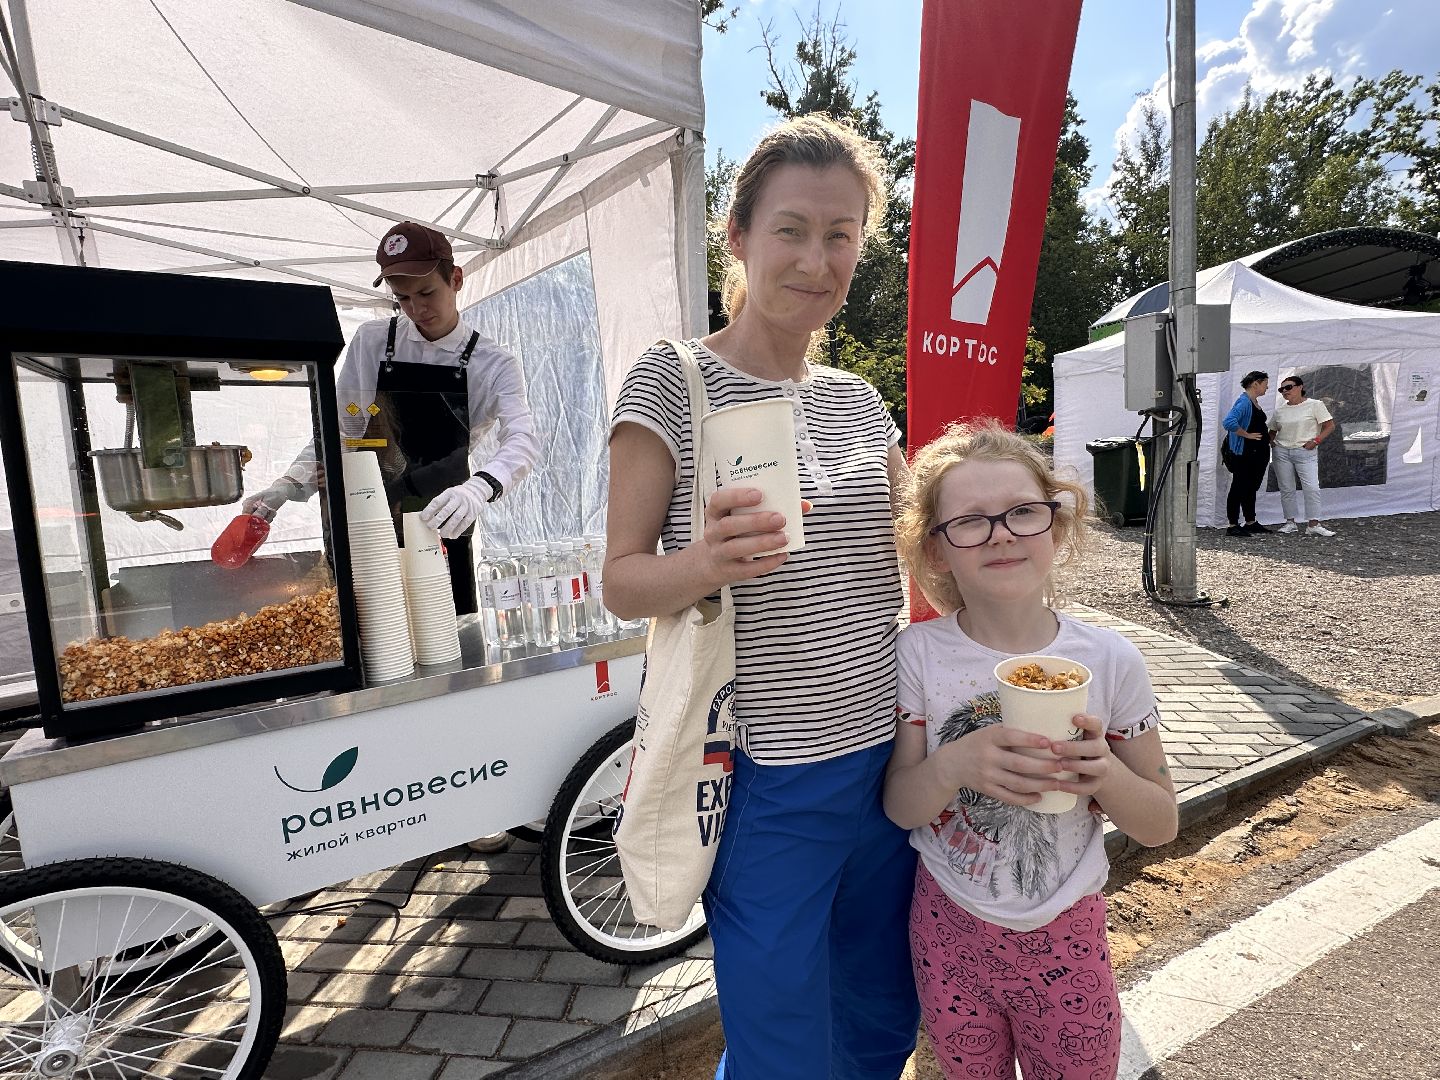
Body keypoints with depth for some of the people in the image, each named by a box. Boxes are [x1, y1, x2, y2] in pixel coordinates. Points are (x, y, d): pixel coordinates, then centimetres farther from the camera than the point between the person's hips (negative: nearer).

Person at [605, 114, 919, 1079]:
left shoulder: (859, 398, 8)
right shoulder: (675, 381, -9)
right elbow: (620, 581, -9)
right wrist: (708, 562, -29)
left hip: (883, 757, 6)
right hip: (767, 783, -5)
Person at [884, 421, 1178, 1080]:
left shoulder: (1109, 660, -13)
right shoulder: (919, 655, -14)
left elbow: (1161, 825, -3)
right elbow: (899, 807, -9)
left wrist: (1105, 774, -25)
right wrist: (953, 765, -30)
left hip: (1067, 936, 0)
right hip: (950, 931, 0)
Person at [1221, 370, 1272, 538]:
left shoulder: (1255, 402, 14)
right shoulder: (1244, 402, -16)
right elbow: (1228, 422, -32)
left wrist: (1267, 436, 15)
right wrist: (1247, 435, -23)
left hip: (1259, 453, 10)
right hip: (1244, 453, -10)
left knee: (1252, 488, 16)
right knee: (1239, 488, -4)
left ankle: (1251, 523, 25)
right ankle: (1233, 526, 2)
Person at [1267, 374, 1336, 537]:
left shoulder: (1315, 405, 0)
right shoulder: (1280, 410, 11)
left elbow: (1330, 426, 0)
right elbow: (1273, 430, 22)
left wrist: (1316, 441, -11)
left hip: (1305, 452, -4)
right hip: (1282, 452, 4)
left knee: (1312, 488, -11)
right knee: (1286, 489, 5)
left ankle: (1314, 525, -8)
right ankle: (1290, 523, 13)